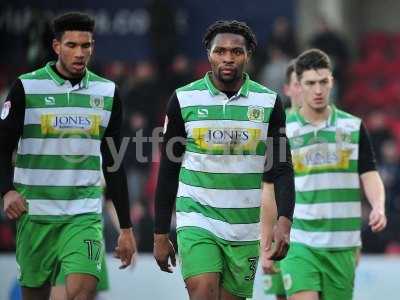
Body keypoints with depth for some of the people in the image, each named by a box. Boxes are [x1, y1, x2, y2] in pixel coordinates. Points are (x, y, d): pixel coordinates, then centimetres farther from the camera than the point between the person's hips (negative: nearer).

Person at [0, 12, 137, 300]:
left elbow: (113, 166, 12)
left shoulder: (107, 92, 7)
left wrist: (126, 227, 10)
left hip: (85, 215, 1)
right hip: (35, 212, -1)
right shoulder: (27, 87, -2)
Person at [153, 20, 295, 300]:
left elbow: (282, 169, -1)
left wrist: (284, 222, -17)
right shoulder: (184, 99, -2)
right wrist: (160, 234, 3)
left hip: (244, 228, 2)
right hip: (197, 219, -2)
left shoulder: (269, 102, 0)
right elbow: (168, 171, 4)